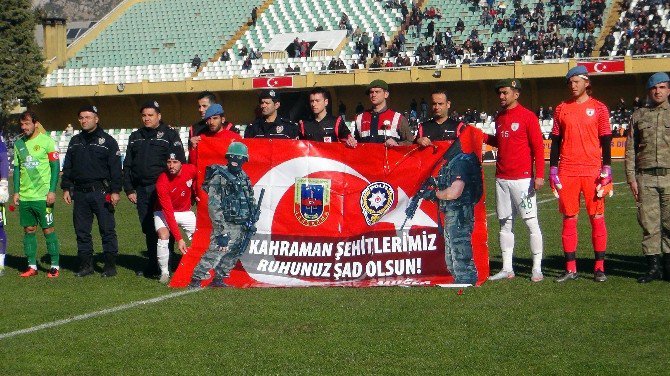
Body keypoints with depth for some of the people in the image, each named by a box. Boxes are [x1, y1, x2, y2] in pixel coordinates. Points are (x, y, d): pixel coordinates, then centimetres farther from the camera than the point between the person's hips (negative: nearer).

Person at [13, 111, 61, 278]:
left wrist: (52, 191, -11)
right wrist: (16, 191, 9)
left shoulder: (46, 141, -5)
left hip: (43, 195, -5)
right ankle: (32, 266, 13)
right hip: (24, 195, 5)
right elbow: (17, 168, 16)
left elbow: (55, 166, -6)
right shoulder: (19, 144, 10)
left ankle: (55, 266, 5)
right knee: (29, 230, 7)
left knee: (48, 230, -2)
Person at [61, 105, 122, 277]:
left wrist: (115, 190, -9)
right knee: (81, 231, 7)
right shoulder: (75, 142, 15)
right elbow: (67, 166, 18)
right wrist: (66, 188, 10)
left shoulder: (107, 141, -1)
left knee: (107, 229, -3)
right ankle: (86, 265, 15)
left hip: (101, 192, -5)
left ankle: (110, 265, 3)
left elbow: (115, 168, -4)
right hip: (80, 193, 5)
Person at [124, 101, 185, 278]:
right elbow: (127, 165, 19)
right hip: (141, 190, 5)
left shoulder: (170, 135, 2)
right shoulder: (135, 137, 18)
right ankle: (152, 265, 15)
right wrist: (129, 189, 10)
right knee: (147, 228, 8)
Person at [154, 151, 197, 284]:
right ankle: (164, 273, -13)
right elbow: (168, 213, -30)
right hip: (163, 212, -4)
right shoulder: (162, 182, -30)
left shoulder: (191, 170, -19)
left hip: (185, 212, 4)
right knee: (163, 236, -28)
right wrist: (179, 239, -33)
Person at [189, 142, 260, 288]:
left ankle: (219, 279, 24)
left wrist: (251, 221, 12)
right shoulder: (219, 177, -11)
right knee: (215, 252, -14)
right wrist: (222, 229, -20)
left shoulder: (244, 178, 13)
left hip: (241, 226, 8)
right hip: (226, 225, -8)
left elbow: (251, 202, 22)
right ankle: (195, 281, -11)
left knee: (233, 254, 13)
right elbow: (214, 205, -16)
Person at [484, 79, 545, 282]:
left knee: (531, 222, -4)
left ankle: (537, 268, 0)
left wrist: (539, 175, -16)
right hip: (501, 179, 7)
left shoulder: (527, 116, -6)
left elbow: (538, 147, -9)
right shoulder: (499, 117, 14)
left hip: (522, 178, -7)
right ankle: (507, 268, 13)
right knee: (505, 223, 8)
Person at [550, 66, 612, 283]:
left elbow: (606, 141, 2)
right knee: (569, 219, 3)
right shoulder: (561, 109, 11)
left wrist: (606, 170, -6)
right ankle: (570, 269, 7)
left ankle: (599, 268, 4)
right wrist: (553, 171, 6)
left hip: (592, 171, -2)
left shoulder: (599, 108, 4)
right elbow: (556, 142, 13)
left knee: (597, 218, -1)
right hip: (567, 172, 2)